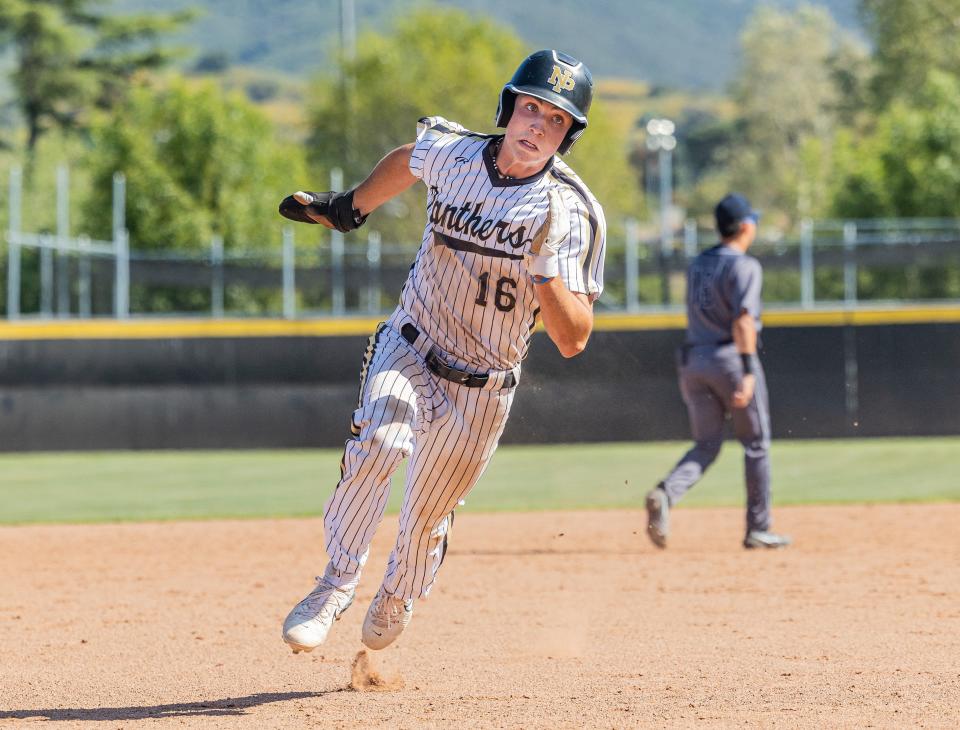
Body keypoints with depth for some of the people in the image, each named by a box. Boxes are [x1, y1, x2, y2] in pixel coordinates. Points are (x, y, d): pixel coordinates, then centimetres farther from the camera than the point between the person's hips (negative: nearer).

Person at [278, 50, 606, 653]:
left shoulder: (570, 213, -18)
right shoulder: (449, 151, -11)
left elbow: (573, 340, -22)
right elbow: (407, 160, 16)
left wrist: (544, 266, -37)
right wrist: (350, 207, 26)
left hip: (484, 392, 0)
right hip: (409, 353, 1)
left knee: (428, 519, 11)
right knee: (380, 443, -30)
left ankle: (397, 600, 43)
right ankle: (336, 586, -17)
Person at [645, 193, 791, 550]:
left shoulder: (697, 265, 15)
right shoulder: (744, 266, -8)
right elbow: (743, 320, -19)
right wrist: (748, 372, -24)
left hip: (693, 360, 6)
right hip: (730, 358, -6)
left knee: (706, 445, 7)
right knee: (756, 443, 8)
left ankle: (665, 494, -22)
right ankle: (758, 529, 12)